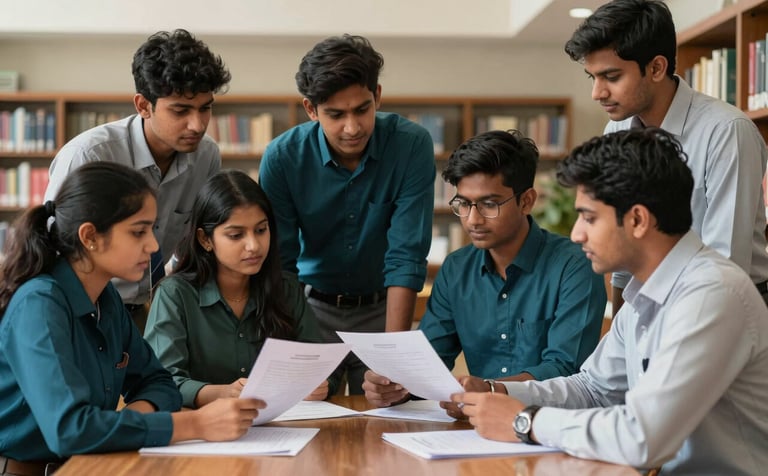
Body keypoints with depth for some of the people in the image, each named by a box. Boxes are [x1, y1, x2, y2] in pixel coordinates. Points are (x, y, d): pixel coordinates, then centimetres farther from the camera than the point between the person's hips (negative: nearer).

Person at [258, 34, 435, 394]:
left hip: (383, 308, 0)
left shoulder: (412, 146, -18)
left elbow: (406, 257, -20)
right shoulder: (282, 157, -15)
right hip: (312, 307, 0)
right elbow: (279, 265, -12)